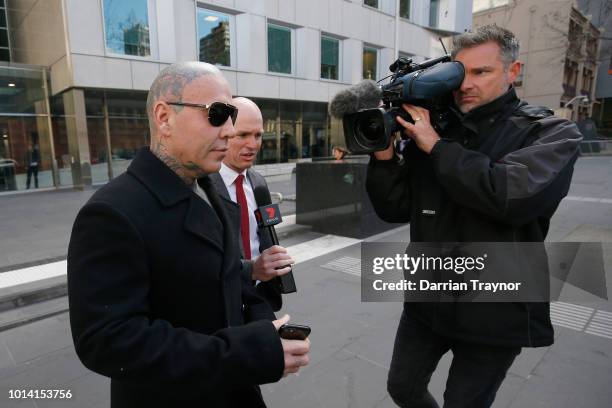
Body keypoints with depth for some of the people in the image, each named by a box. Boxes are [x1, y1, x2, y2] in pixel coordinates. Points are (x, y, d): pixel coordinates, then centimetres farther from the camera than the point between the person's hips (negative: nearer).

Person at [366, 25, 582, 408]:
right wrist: (384, 154, -17)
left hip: (496, 315, -3)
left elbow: (512, 196, -29)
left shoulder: (551, 132, -8)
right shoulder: (428, 130, 1)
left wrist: (436, 146, -20)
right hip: (426, 303, 4)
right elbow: (395, 209, -1)